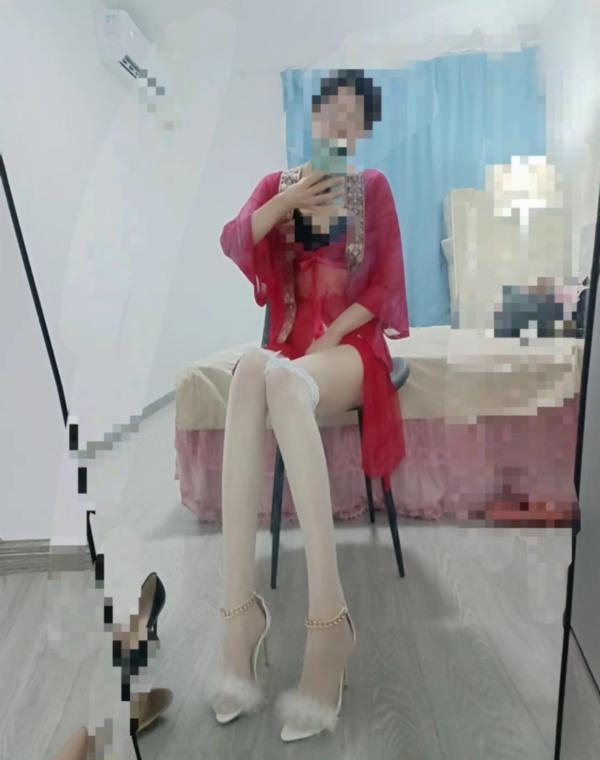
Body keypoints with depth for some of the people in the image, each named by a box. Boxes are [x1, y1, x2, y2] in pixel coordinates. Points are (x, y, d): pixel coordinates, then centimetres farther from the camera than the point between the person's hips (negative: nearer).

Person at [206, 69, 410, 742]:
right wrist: (287, 202, -14)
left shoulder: (373, 187, 14)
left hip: (349, 347, -2)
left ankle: (328, 617, -38)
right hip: (288, 344, 2)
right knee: (253, 368, -37)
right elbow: (232, 244, 0)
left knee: (282, 379, -38)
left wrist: (326, 342, -9)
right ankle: (237, 604, -37)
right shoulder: (277, 184, 19)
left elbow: (384, 284, 3)